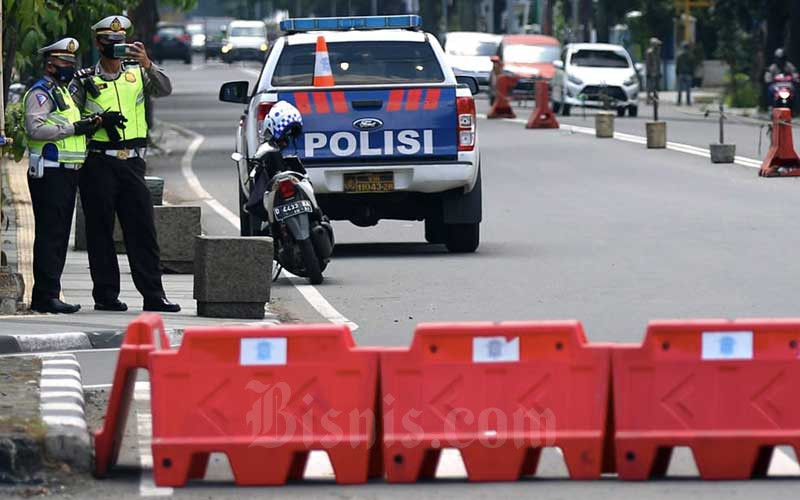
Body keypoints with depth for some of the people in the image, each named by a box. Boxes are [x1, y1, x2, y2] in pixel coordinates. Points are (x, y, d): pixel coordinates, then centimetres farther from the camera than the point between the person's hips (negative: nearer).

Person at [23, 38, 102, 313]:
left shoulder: (63, 92, 23)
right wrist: (73, 128, -20)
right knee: (50, 234, -12)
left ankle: (45, 295, 13)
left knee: (59, 236, 9)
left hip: (67, 174, 10)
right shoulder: (41, 93, -8)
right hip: (50, 174, -10)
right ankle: (46, 296, -14)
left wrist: (89, 123, 12)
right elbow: (35, 128, -22)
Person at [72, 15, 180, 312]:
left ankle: (153, 295, -1)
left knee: (142, 229, -1)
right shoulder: (86, 81, 4)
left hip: (132, 163, 2)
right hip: (99, 164, -2)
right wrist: (97, 121, -13)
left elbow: (164, 90, -6)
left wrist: (147, 64, -22)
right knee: (100, 230, 0)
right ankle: (105, 294, 5)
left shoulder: (137, 74, 10)